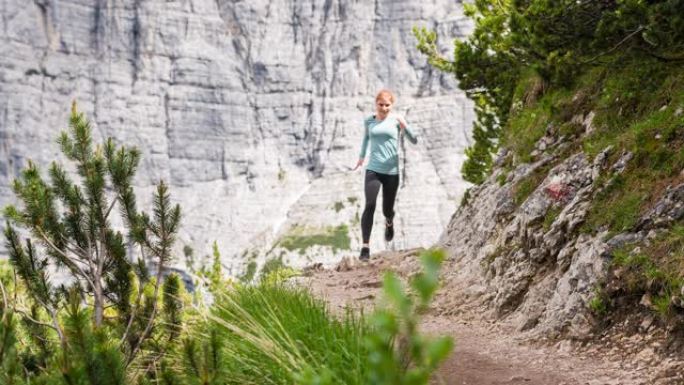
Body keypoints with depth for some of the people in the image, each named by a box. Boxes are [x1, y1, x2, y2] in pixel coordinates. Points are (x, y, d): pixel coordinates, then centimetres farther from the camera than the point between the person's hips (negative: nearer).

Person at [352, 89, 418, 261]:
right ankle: (365, 247, -16)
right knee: (370, 205, -17)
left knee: (387, 209, 10)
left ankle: (389, 222, 49)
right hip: (373, 170, 1)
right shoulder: (369, 121, 4)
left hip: (391, 171, 0)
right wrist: (361, 156, 37)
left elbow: (414, 141, -8)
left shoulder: (396, 119, -2)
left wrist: (405, 127, -26)